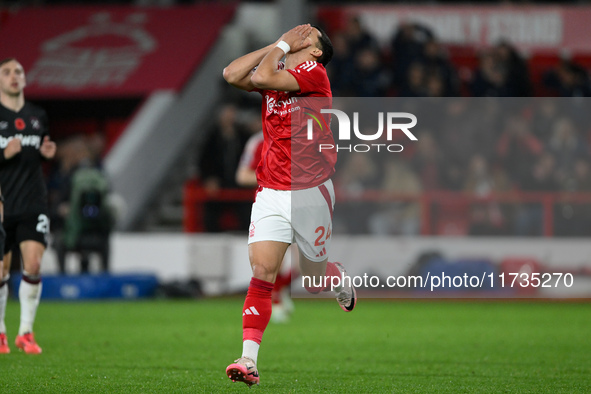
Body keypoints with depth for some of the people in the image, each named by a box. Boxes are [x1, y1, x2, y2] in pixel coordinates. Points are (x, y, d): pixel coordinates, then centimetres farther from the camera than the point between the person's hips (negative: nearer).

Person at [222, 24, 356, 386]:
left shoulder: (314, 72, -10)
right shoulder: (277, 72, 11)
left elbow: (261, 77, -21)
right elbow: (232, 75, -1)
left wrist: (284, 45, -7)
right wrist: (276, 44, 1)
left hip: (311, 192, -4)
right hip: (271, 192, 4)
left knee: (315, 282, 10)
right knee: (261, 270, -12)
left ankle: (343, 281, 46)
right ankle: (249, 358, -17)